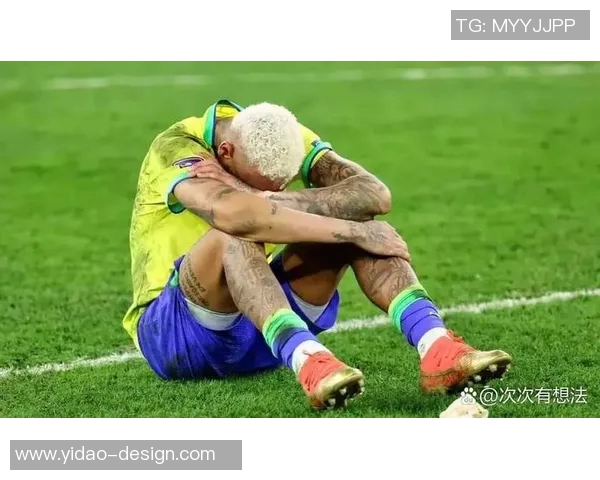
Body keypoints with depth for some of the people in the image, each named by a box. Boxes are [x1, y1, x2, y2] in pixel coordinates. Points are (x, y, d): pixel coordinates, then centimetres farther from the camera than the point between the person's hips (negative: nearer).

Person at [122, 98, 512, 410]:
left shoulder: (289, 140, -5)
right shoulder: (176, 147, -21)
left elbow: (376, 194, -21)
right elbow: (231, 213, -43)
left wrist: (271, 200, -32)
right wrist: (355, 231, -39)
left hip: (271, 325, 5)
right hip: (173, 331, -5)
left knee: (357, 216, -17)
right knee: (234, 238, -37)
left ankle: (436, 348, -36)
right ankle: (309, 363, -55)